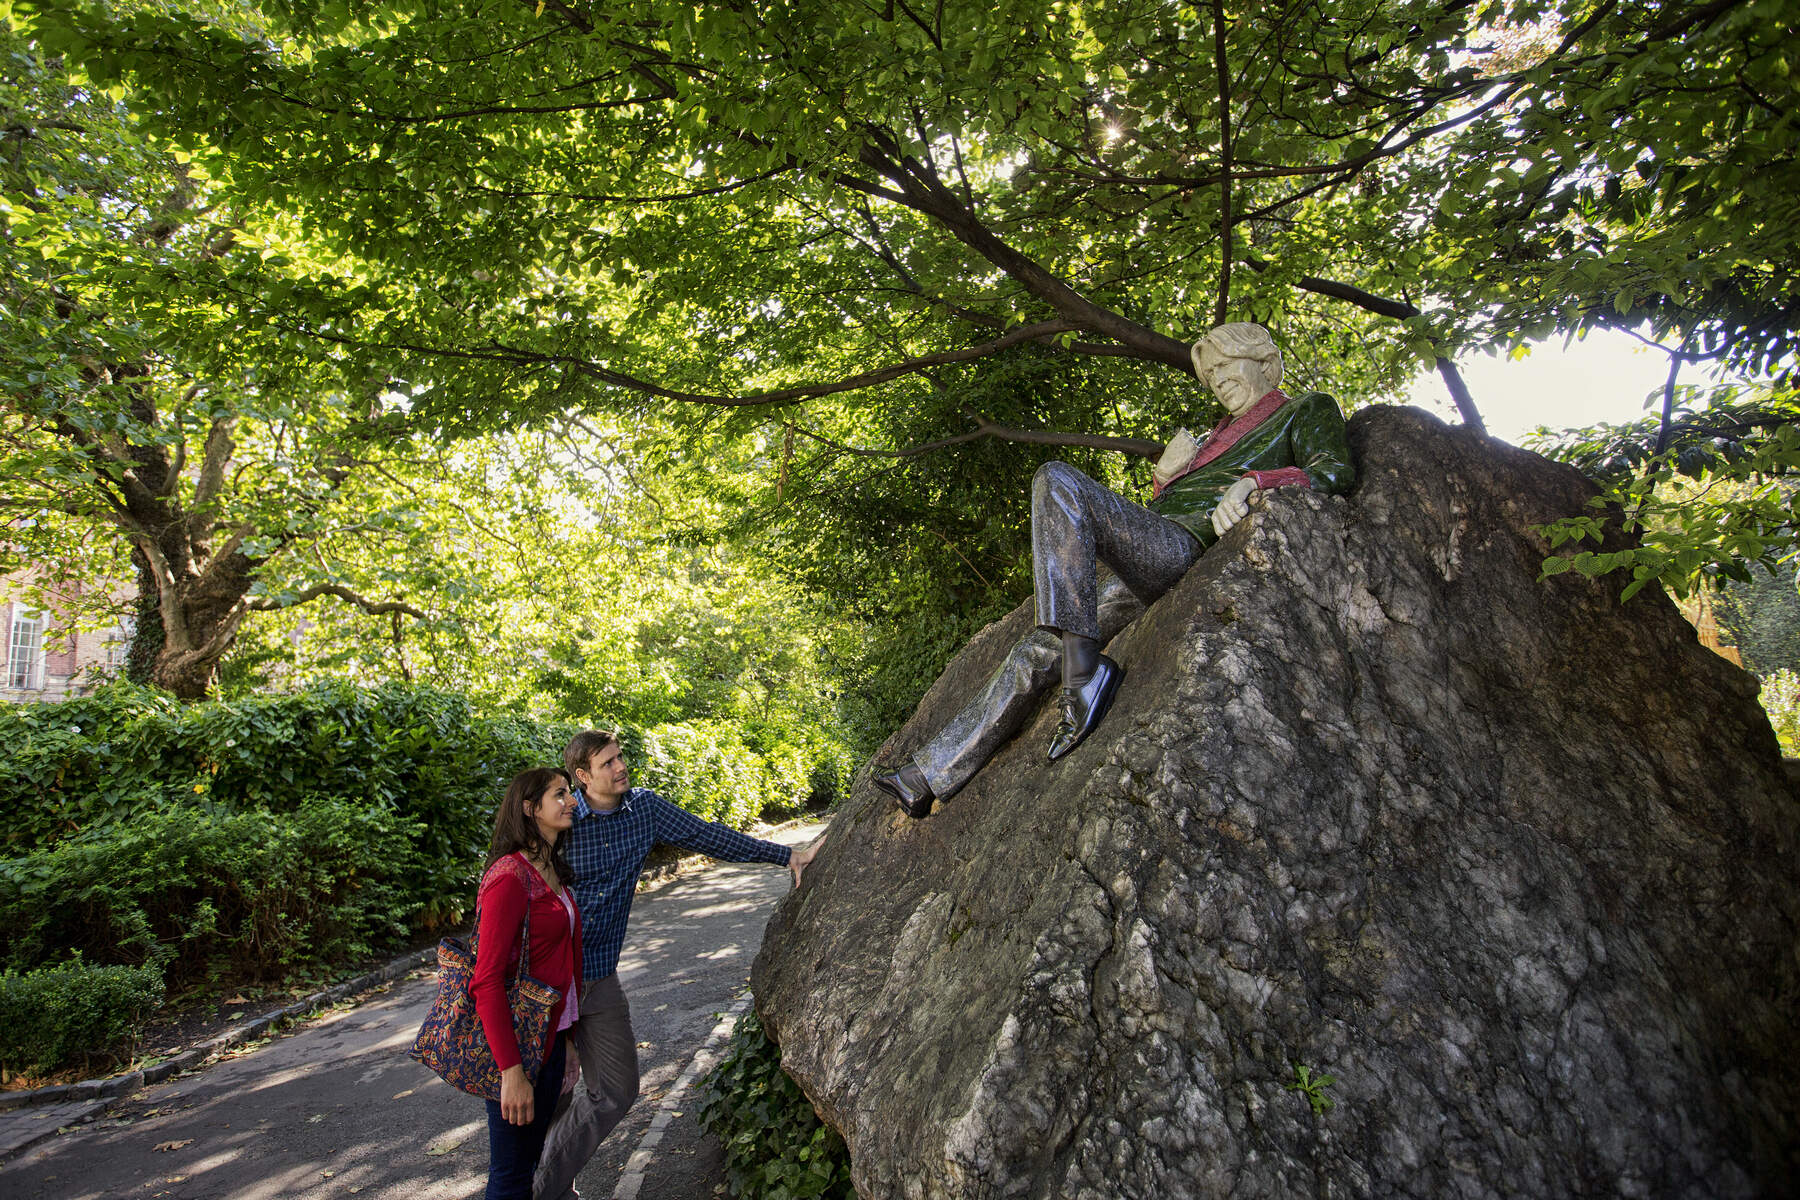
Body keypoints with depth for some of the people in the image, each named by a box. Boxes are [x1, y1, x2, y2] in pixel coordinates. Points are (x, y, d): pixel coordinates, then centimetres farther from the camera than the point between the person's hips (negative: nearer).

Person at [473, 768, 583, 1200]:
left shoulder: (551, 872, 9)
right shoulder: (511, 877, -20)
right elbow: (486, 981, -23)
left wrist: (566, 1039, 16)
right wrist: (512, 1072, -24)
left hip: (550, 1038, 9)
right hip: (518, 1045, -9)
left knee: (531, 1159, 20)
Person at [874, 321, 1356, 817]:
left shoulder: (1309, 409, 18)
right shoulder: (1223, 433, 37)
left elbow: (1336, 472, -2)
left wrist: (1252, 482, -18)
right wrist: (1168, 473, 10)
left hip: (1178, 547, -8)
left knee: (1057, 480, -30)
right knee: (1036, 654, -2)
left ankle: (1085, 668, -38)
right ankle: (928, 776, 0)